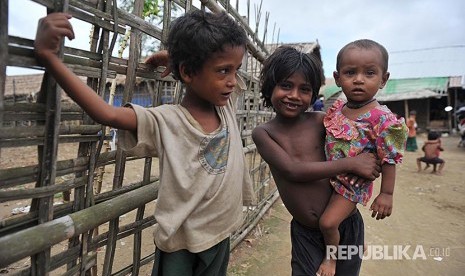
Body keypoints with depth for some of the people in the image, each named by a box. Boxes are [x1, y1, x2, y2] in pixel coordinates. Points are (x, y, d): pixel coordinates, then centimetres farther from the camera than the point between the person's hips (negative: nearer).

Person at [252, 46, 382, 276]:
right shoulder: (262, 133, -8)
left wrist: (367, 164, -16)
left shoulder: (321, 121, -7)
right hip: (304, 233, -1)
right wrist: (351, 163, -23)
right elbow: (292, 171, -20)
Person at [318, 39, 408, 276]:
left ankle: (332, 257, 21)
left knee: (328, 222, -11)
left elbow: (389, 159, -18)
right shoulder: (336, 108, -5)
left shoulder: (382, 119, -24)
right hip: (331, 176, 7)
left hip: (354, 183, -7)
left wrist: (386, 194, -14)